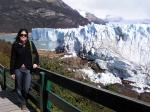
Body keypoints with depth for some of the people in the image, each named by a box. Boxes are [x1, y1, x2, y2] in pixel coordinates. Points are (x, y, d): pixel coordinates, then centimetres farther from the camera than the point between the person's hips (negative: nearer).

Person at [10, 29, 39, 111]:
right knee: (19, 87, 10)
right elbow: (12, 59, -2)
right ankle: (22, 103, 29)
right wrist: (12, 72, -3)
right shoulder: (15, 45, -3)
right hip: (18, 69, 0)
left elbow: (36, 54, 14)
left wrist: (36, 63, -1)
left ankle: (24, 100, 27)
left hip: (28, 69, 0)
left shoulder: (30, 44, 0)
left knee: (26, 88, -3)